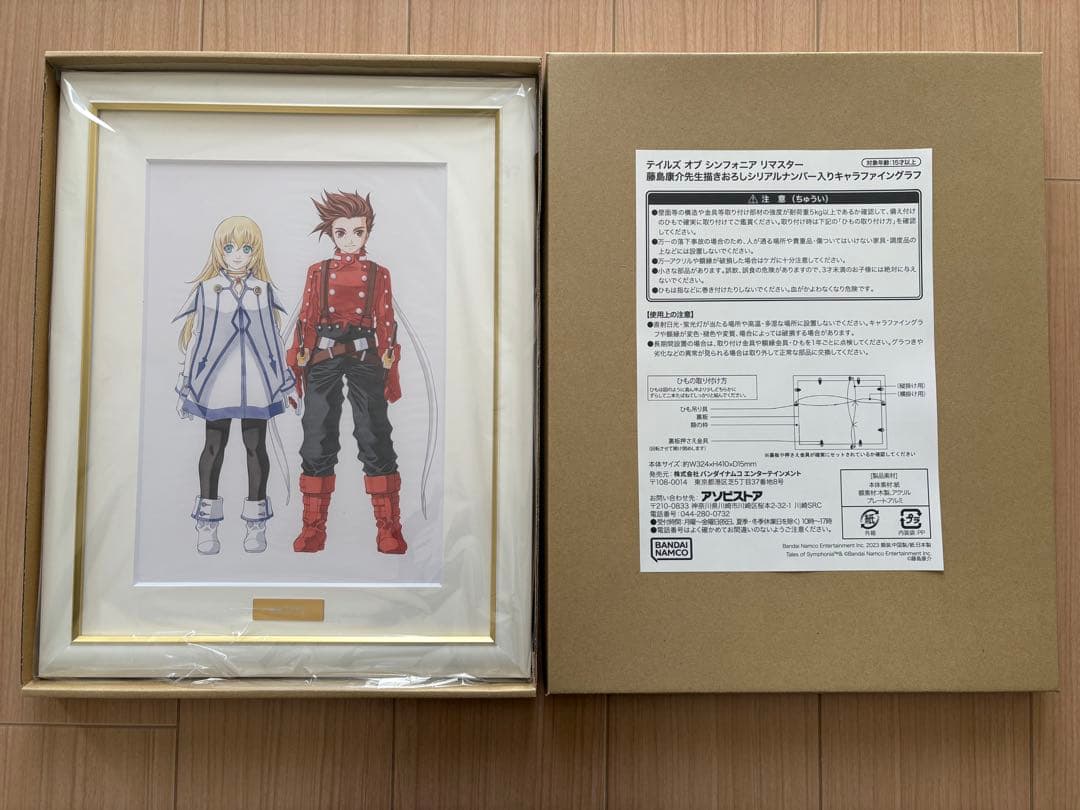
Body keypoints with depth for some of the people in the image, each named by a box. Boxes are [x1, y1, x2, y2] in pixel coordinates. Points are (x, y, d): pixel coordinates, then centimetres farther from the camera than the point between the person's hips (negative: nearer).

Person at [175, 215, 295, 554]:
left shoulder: (264, 290, 4)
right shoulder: (207, 289, 0)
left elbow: (273, 337, 9)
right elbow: (197, 338, 3)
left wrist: (284, 383, 10)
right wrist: (186, 385, 4)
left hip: (256, 383, 1)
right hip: (216, 382, -1)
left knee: (256, 446, 5)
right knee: (213, 447, 7)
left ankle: (256, 523, 16)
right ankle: (207, 524, 17)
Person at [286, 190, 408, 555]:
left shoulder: (378, 273, 7)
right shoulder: (318, 272, 9)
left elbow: (386, 322, 7)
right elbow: (305, 320, 8)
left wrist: (391, 369, 3)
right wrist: (298, 366, 4)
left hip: (365, 359, -1)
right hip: (324, 360, 1)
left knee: (374, 437, -3)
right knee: (317, 439, 3)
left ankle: (389, 530, 5)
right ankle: (313, 530, 13)